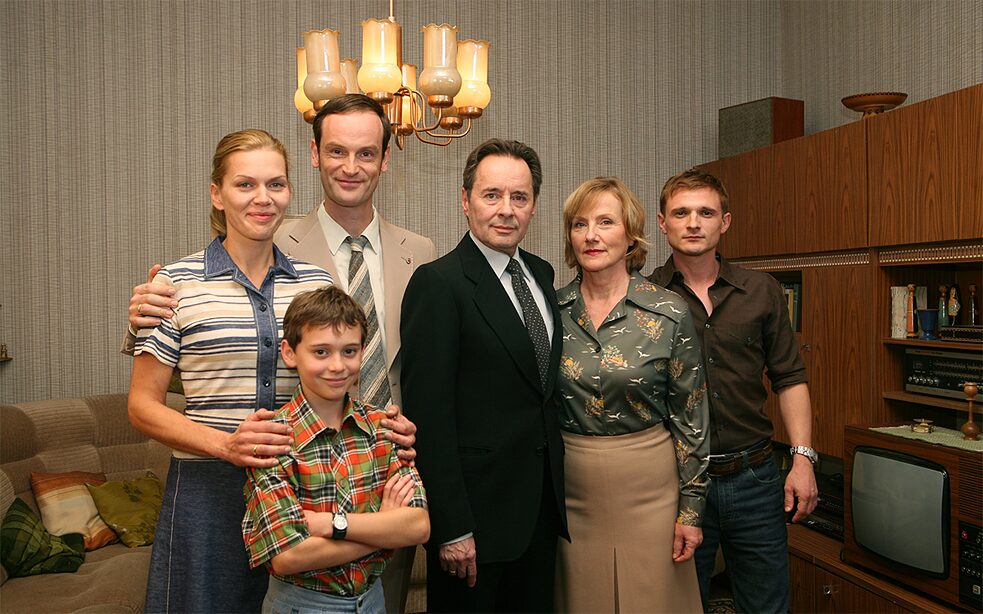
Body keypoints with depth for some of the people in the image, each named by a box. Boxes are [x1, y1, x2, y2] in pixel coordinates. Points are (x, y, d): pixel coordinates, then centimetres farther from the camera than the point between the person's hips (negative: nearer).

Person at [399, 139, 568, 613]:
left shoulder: (542, 275, 8)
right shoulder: (438, 283, -14)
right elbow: (429, 415, -17)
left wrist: (555, 492, 9)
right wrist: (452, 528, -18)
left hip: (542, 504, 7)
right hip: (475, 508, -7)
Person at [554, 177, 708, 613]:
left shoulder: (669, 312, -8)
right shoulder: (551, 310, -2)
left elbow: (691, 417, -3)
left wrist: (690, 508, -2)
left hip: (648, 487, -2)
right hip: (572, 491, 2)